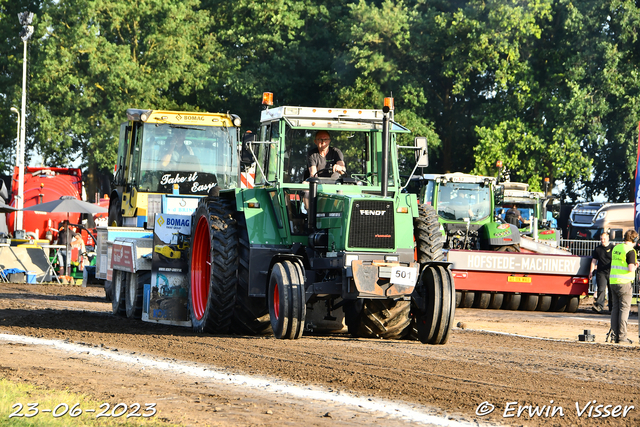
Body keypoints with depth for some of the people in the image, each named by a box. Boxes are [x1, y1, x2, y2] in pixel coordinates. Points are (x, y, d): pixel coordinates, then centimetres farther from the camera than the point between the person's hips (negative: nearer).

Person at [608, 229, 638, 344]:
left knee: (615, 308, 10)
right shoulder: (630, 251, -11)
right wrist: (635, 265, 4)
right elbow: (631, 269, -18)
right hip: (624, 282, -7)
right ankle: (622, 336, -5)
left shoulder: (615, 248, 12)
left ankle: (614, 335, 9)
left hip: (613, 281, 7)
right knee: (624, 308, -3)